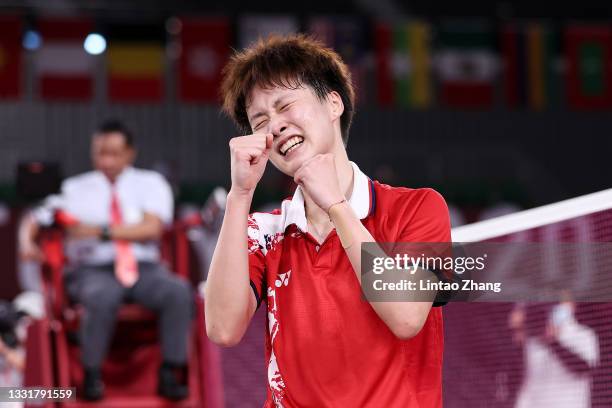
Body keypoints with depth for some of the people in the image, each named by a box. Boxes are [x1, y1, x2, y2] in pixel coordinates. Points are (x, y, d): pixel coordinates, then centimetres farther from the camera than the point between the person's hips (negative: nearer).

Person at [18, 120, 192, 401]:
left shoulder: (150, 183, 13)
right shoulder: (75, 188, 16)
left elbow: (151, 228, -4)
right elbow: (35, 219, 12)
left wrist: (101, 231, -13)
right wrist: (27, 241, -12)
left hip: (144, 270, 1)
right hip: (94, 271, -1)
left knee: (178, 291, -32)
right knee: (103, 296, -39)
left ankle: (170, 375, -23)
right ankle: (92, 375, -23)